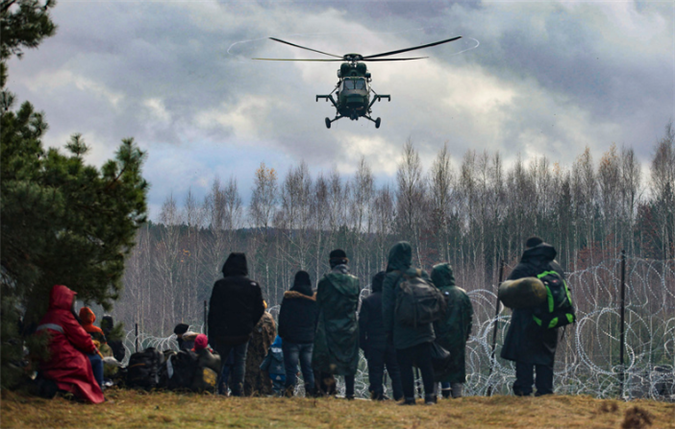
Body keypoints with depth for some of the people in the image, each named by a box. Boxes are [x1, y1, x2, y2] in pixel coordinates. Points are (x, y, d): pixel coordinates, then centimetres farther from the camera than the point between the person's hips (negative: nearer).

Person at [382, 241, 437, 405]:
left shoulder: (391, 278, -7)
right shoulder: (422, 275, 5)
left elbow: (387, 307, -7)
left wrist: (388, 330, 1)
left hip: (403, 331, -4)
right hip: (424, 329, 4)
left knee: (405, 366, 2)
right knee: (426, 364, 8)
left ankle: (409, 398, 1)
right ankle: (429, 396, 5)